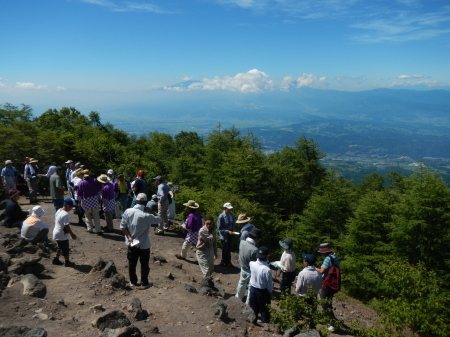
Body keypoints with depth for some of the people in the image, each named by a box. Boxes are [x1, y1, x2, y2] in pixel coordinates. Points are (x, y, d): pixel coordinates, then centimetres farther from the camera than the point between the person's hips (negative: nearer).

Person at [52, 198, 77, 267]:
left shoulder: (59, 211, 4)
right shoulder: (65, 214, -25)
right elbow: (67, 226, -25)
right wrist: (72, 234, -16)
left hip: (56, 232, 9)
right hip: (62, 235, -9)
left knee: (60, 247, 24)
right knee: (65, 248, 6)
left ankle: (55, 259, 33)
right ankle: (67, 262, 19)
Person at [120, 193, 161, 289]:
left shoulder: (128, 211, -11)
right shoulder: (146, 216, -23)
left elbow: (122, 226, -6)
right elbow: (159, 219, -9)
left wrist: (129, 236, -5)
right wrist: (149, 213, 1)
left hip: (132, 244, 4)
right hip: (144, 245, -4)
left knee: (132, 263, 18)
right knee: (144, 265, 12)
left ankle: (133, 282, 32)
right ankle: (144, 283, 22)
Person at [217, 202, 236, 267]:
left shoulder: (231, 214, -6)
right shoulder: (221, 217, -23)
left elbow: (233, 223, 10)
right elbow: (219, 228, -17)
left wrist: (232, 229, -8)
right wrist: (227, 231, -25)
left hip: (230, 234, 5)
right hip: (224, 235, -5)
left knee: (229, 248, 18)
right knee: (225, 249, 10)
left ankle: (228, 262, 37)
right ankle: (224, 262, 32)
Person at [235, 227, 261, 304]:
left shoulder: (242, 242, -18)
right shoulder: (254, 250, -36)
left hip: (243, 268, 7)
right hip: (251, 271, -7)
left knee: (241, 284, 32)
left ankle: (238, 297, 55)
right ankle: (248, 304, 35)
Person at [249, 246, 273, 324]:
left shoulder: (252, 264, -18)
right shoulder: (267, 270, -31)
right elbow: (269, 286, -18)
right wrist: (270, 294, -2)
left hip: (253, 289, 5)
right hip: (263, 292, -5)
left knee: (253, 309, 25)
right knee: (265, 311, 18)